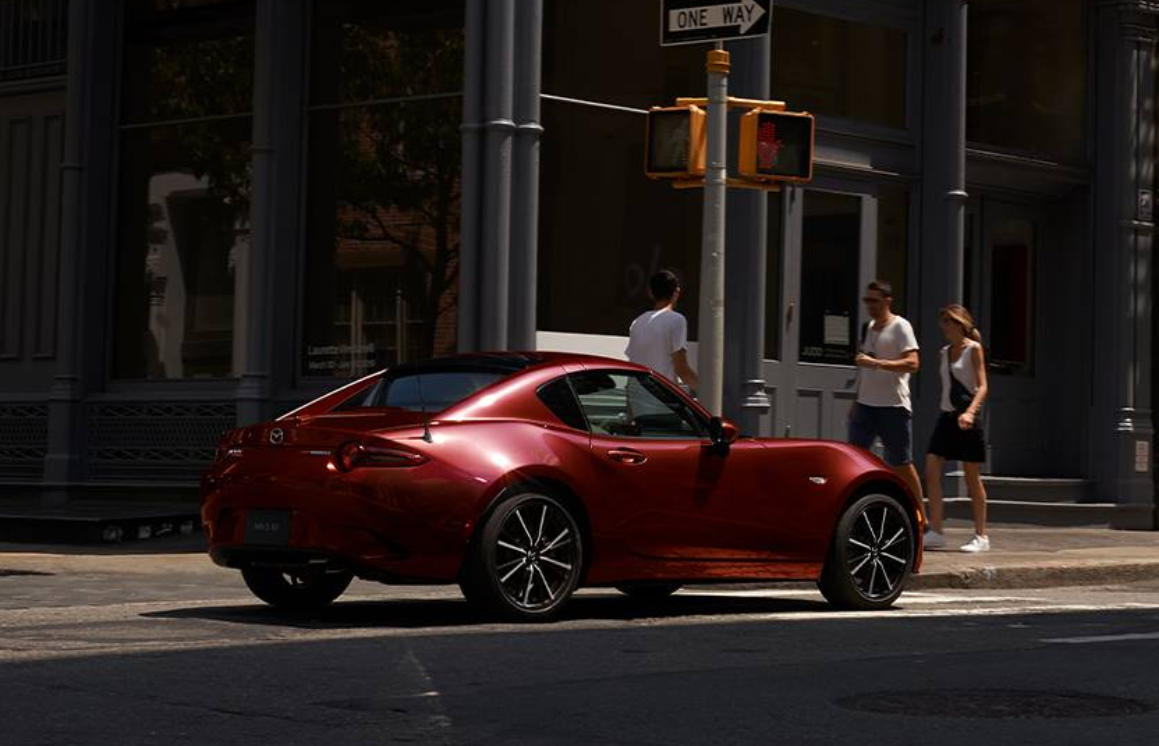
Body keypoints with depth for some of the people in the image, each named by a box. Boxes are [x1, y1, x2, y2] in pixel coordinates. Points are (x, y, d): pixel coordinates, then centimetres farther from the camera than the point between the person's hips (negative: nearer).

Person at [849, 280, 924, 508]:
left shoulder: (900, 327, -7)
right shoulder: (868, 328, 16)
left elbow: (912, 363, -19)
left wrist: (876, 363, -27)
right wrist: (856, 402, 20)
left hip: (894, 407, -7)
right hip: (865, 406, 7)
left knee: (901, 465, 1)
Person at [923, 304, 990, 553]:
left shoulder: (973, 349, -6)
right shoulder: (945, 352, 14)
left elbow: (983, 386, -13)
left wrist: (970, 411, -28)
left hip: (966, 419, -7)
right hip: (946, 417, 7)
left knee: (972, 477, 0)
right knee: (931, 471, -6)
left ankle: (981, 536, 9)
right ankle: (935, 533, -4)